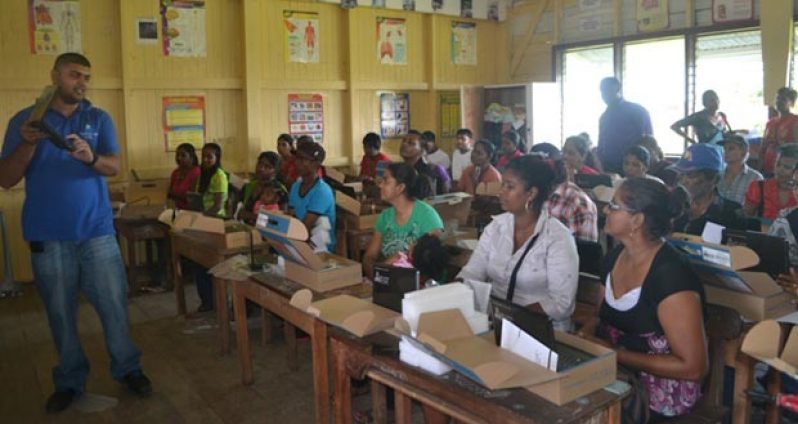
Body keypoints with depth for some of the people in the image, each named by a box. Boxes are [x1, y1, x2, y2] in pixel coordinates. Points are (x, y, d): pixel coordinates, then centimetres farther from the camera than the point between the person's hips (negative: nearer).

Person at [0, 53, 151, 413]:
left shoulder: (99, 119, 6)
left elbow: (114, 167, -5)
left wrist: (90, 157, -26)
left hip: (96, 229, 0)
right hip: (48, 235, 0)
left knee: (114, 303, 2)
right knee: (60, 311, 8)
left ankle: (127, 368, 19)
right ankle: (70, 380, 22)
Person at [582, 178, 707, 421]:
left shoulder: (671, 277, -21)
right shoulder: (614, 257, 2)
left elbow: (693, 367, -20)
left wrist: (617, 354, -19)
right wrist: (586, 336, -6)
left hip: (658, 391, -7)